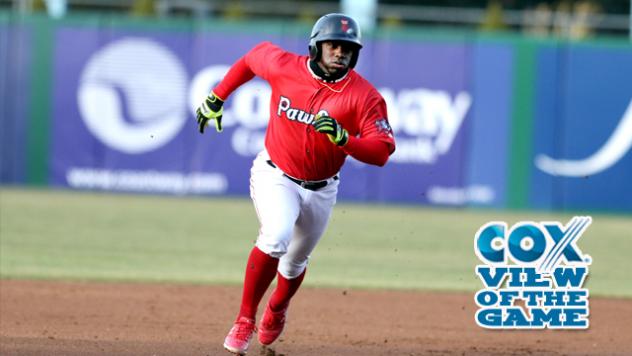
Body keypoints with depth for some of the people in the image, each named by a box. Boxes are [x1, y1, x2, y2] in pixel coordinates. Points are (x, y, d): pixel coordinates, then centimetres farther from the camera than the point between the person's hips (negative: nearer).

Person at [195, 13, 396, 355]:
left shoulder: (364, 96, -19)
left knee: (295, 261, 19)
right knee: (275, 238, -29)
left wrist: (343, 138, -40)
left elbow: (381, 152, -24)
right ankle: (245, 320, -18)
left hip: (320, 190, 2)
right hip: (274, 175, -2)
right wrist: (217, 97, 8)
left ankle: (277, 308, 53)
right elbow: (253, 55, 8)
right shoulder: (284, 67, -15)